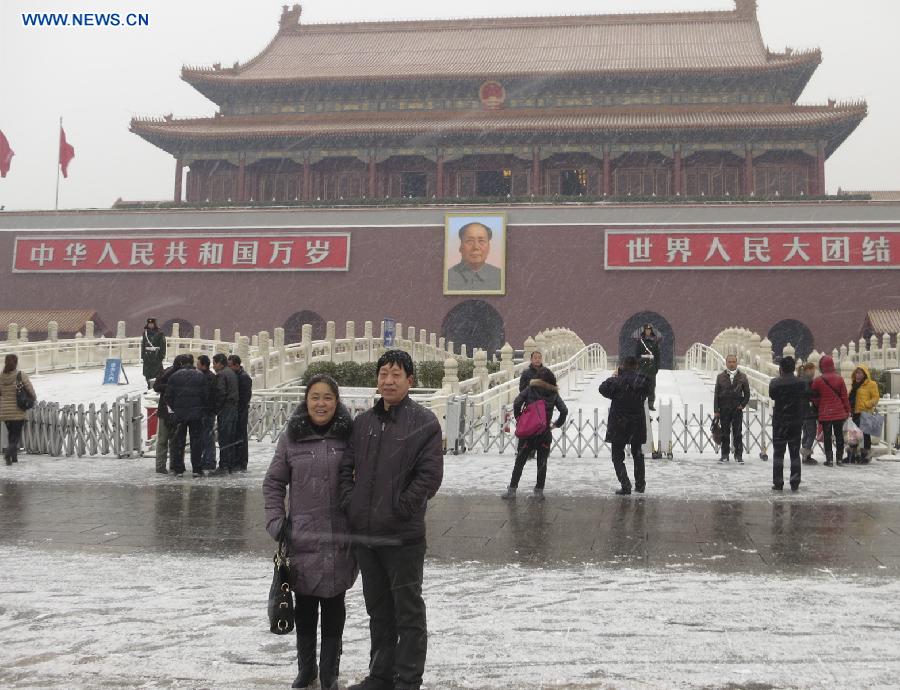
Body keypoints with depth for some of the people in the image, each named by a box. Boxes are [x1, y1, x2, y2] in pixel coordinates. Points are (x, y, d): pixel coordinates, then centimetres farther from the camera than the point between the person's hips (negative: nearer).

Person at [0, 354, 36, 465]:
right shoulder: (21, 375, -12)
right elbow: (30, 390, -9)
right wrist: (34, 398, 12)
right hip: (18, 411, -4)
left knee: (11, 433, 18)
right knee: (17, 435, 3)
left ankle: (14, 457, 21)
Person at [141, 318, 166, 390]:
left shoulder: (159, 333, 1)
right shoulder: (145, 333, 12)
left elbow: (163, 344, 0)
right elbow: (142, 345, 15)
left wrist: (162, 355, -5)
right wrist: (142, 356, 11)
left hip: (156, 356, -4)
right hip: (147, 356, 4)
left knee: (158, 370, -9)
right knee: (147, 373, 3)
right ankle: (149, 387, 12)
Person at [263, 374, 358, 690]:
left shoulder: (350, 435, -2)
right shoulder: (291, 436, 1)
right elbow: (273, 483, 8)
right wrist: (275, 522, -1)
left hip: (339, 539, -1)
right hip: (301, 538, 1)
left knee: (333, 607, 8)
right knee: (304, 607, 12)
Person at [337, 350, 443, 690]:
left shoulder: (424, 422, -6)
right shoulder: (363, 422, 10)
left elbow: (431, 474, -12)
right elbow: (346, 467, 15)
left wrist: (400, 507, -12)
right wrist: (349, 505, 3)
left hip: (403, 535, -6)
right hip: (364, 533, 6)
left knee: (408, 610, 4)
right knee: (378, 609, 18)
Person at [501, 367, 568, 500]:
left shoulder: (530, 389, -1)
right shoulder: (554, 393, 3)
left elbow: (517, 403, -12)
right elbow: (564, 410, -3)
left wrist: (519, 418, 0)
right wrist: (557, 424, 8)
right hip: (545, 433, 1)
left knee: (519, 462, 6)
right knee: (542, 463, 11)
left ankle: (512, 490, 7)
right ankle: (539, 491, 11)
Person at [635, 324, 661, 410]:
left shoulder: (655, 340, 8)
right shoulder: (640, 340, 4)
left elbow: (657, 354, 10)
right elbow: (636, 353, 4)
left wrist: (657, 365, 5)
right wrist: (637, 364, -3)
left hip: (652, 365, 2)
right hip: (642, 364, -2)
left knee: (652, 385, 1)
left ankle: (651, 403, 5)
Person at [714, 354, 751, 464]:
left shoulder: (742, 377, 6)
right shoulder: (720, 377, 5)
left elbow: (747, 393, 10)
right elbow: (716, 394, 4)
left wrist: (742, 405, -3)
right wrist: (716, 410, -1)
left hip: (737, 409, 0)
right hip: (724, 409, 0)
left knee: (738, 433, 1)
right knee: (725, 433, 5)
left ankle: (738, 455, 8)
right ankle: (725, 455, 11)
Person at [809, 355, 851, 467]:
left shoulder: (818, 380, -8)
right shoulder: (839, 378, -3)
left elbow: (814, 397, 1)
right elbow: (844, 396, 1)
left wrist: (818, 407, 17)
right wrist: (847, 410, 9)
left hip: (825, 413, -2)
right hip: (839, 412, 2)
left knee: (827, 436, 4)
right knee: (839, 435, 12)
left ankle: (829, 459, 2)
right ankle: (840, 458, 15)